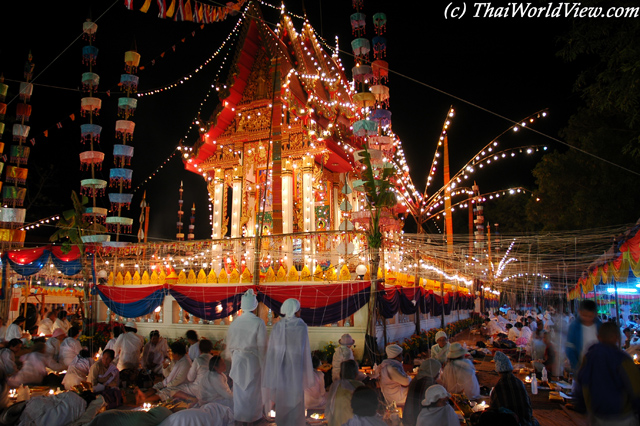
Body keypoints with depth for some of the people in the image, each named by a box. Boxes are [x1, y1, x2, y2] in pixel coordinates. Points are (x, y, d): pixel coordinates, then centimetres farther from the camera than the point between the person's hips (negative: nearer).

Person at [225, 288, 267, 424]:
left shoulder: (234, 322, -4)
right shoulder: (259, 323, -16)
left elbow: (230, 344, 5)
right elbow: (262, 346, -12)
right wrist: (263, 363, -2)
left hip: (238, 360, 4)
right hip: (253, 360, -3)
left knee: (239, 387, 16)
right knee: (253, 388, 10)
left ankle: (239, 414, 28)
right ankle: (252, 415, 21)